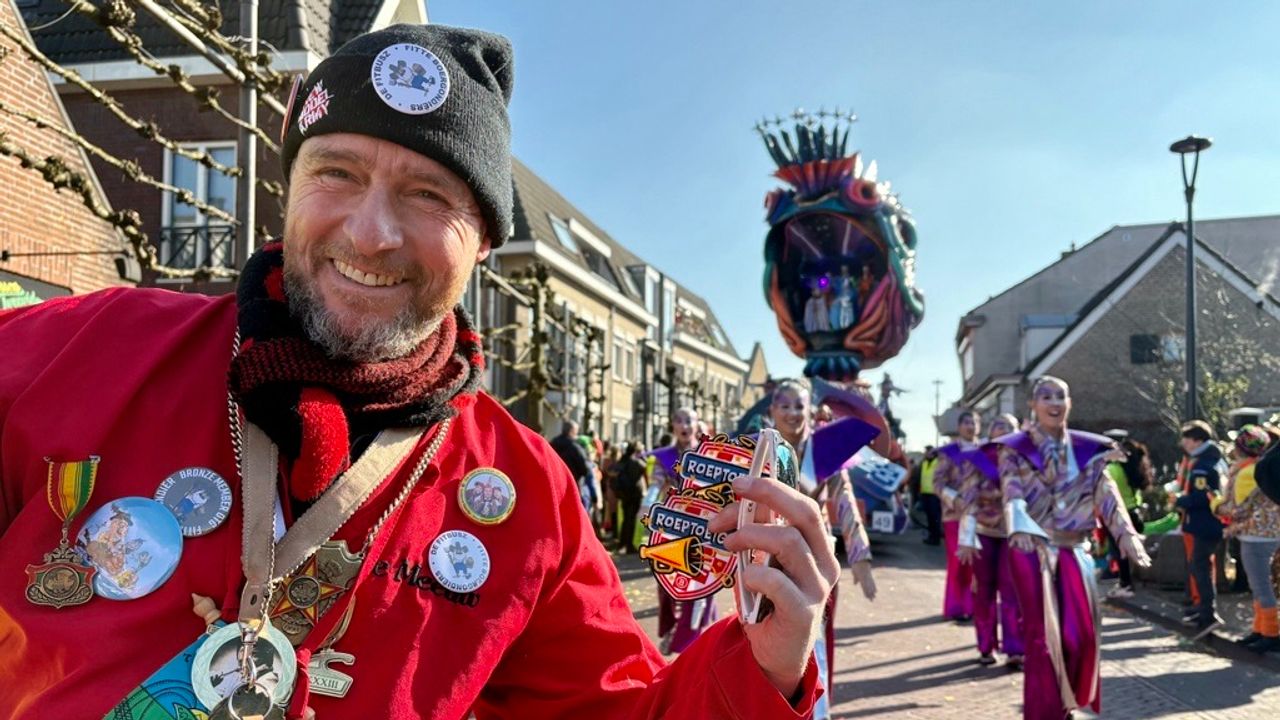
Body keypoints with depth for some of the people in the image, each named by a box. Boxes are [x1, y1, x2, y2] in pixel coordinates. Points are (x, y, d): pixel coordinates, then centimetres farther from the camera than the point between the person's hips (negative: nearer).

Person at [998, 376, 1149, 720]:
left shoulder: (1087, 449, 7)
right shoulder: (1014, 448, -3)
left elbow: (1106, 493, -2)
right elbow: (1012, 493, -16)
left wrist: (1125, 533, -18)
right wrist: (1020, 529, -35)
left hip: (1074, 550, 3)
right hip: (1032, 550, -3)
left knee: (1080, 634, 3)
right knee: (1043, 635, -3)